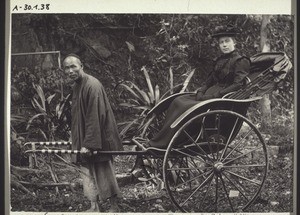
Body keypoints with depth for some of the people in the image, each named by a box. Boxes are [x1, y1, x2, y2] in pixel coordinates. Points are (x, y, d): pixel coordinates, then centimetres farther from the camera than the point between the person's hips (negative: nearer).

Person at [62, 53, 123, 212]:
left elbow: (95, 118, -25)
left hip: (98, 139, -9)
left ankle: (114, 206, 18)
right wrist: (80, 142, 17)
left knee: (105, 173, 3)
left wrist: (89, 144, -26)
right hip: (83, 137, 9)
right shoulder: (76, 86, 8)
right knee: (87, 171, 13)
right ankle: (94, 206, 24)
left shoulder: (92, 85, -20)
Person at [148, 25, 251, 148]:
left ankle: (157, 144, -20)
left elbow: (237, 85, -13)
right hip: (208, 96, 8)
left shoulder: (241, 61, -4)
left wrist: (213, 96, -18)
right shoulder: (220, 61, 20)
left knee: (184, 107, -24)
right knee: (178, 101, -12)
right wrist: (200, 93, -2)